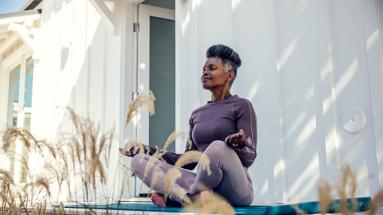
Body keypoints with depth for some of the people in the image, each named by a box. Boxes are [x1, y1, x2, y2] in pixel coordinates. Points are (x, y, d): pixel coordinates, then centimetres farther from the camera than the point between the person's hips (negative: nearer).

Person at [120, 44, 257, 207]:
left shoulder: (241, 106, 1)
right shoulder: (197, 114, 18)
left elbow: (250, 157, -6)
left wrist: (238, 145, -29)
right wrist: (148, 151, 11)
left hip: (236, 191, -5)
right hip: (204, 185, 5)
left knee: (218, 147, -38)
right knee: (139, 160, -9)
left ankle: (174, 197, -19)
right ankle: (194, 196, -29)